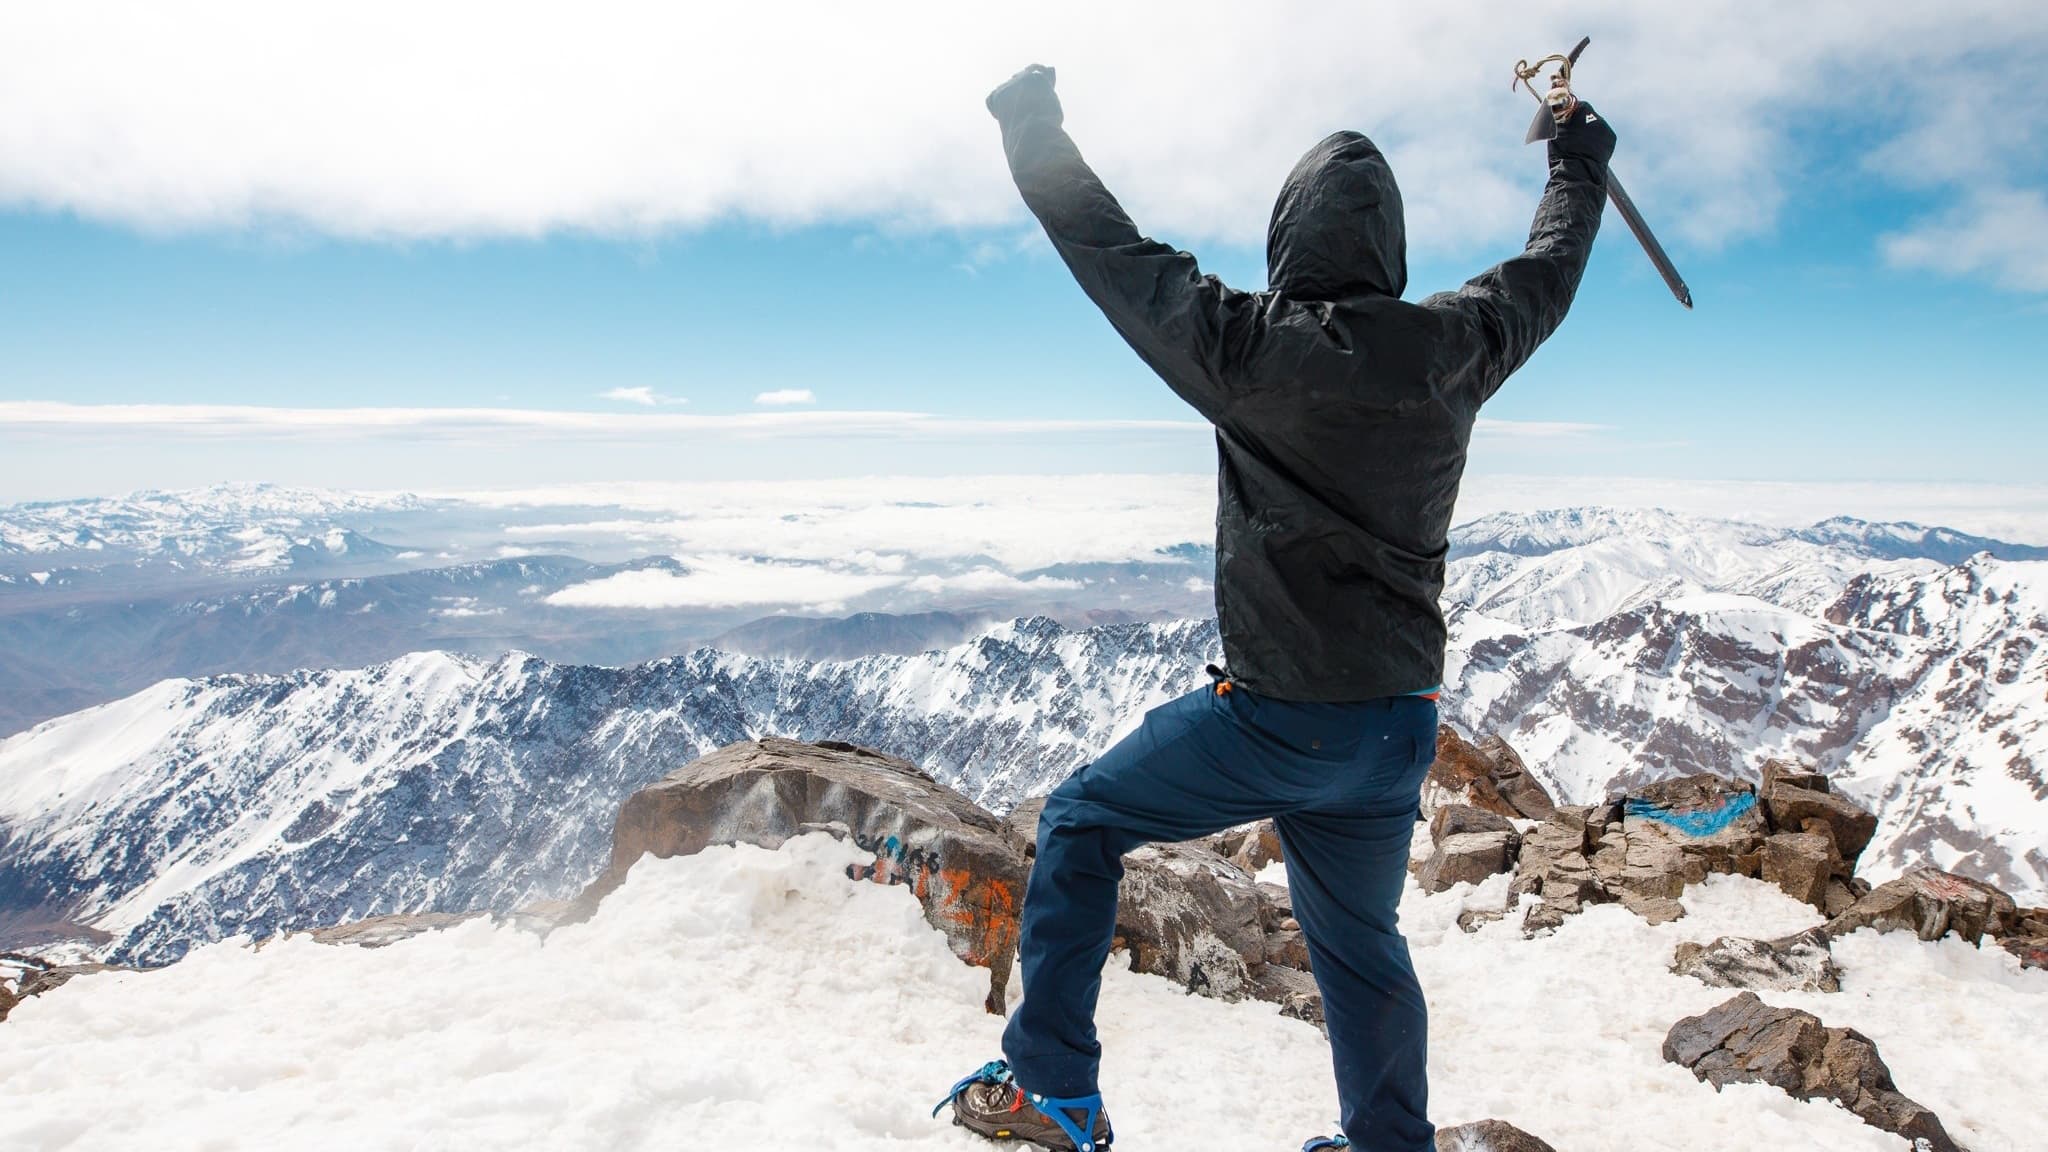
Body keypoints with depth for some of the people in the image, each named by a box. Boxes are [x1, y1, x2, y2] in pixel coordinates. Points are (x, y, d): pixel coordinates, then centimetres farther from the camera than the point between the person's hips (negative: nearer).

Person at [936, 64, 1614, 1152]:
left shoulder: (1245, 347, -14)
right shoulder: (1453, 351, -1)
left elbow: (1108, 248, -4)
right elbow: (1548, 268, 19)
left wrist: (1031, 122, 12)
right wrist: (1580, 153, 38)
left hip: (1273, 716, -5)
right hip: (1400, 725, 5)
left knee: (1080, 822, 14)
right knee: (1360, 940, 24)